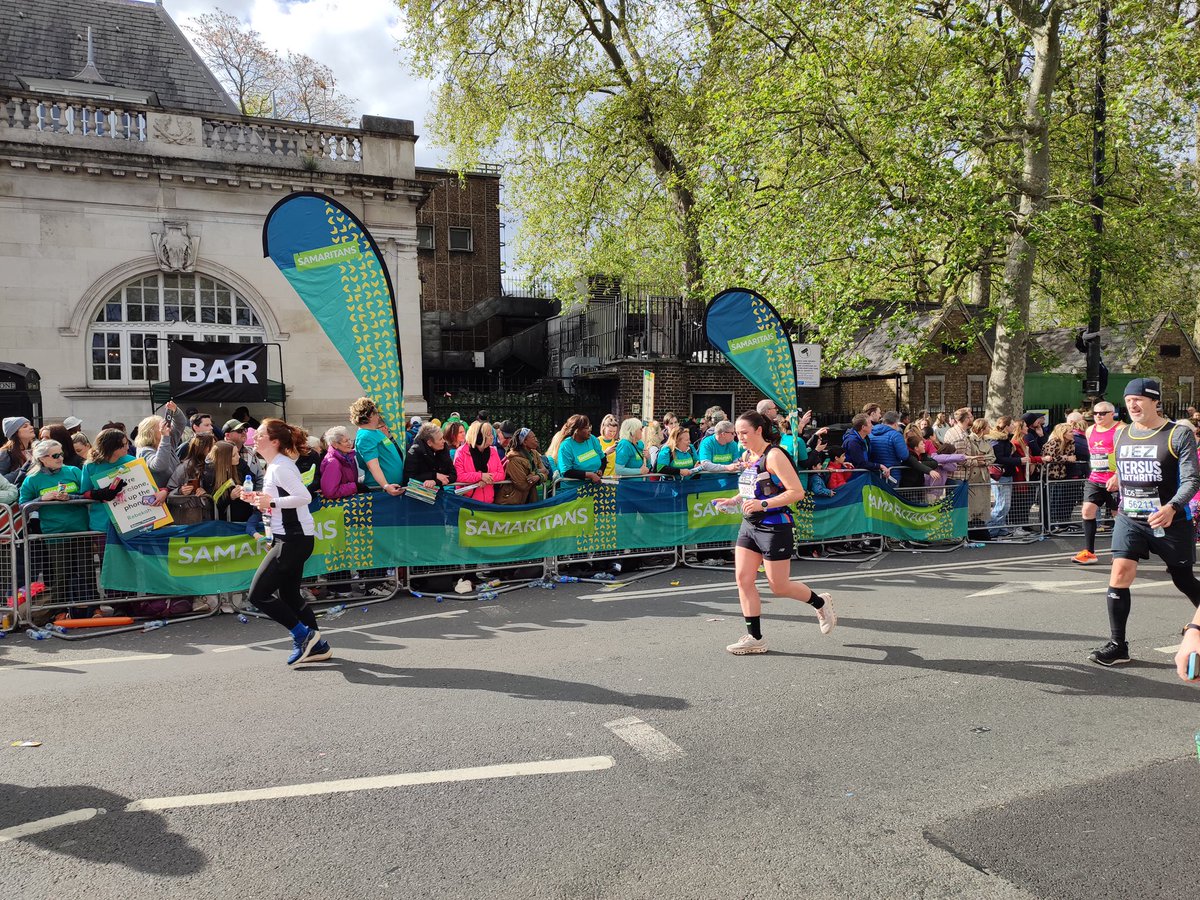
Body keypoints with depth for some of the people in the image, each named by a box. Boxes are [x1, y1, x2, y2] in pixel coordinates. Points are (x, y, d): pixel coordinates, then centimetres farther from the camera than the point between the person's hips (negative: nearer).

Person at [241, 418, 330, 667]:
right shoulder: (274, 466, 15)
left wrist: (271, 502, -21)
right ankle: (317, 646, 22)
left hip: (294, 539, -11)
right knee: (289, 595, 16)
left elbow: (304, 497, -26)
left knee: (257, 594, -7)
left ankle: (304, 635, 0)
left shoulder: (280, 467, -15)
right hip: (291, 537, 11)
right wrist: (260, 501, 9)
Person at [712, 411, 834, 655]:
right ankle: (755, 638, 9)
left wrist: (763, 504, -27)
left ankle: (820, 602, 30)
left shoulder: (774, 455, -15)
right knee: (743, 579, 0)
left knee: (779, 587, 2)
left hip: (774, 528, -8)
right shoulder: (748, 456, 9)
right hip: (749, 526, 8)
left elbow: (797, 492, -21)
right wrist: (735, 500, 7)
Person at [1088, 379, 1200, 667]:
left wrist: (1172, 508, -29)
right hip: (1129, 519, 3)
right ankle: (1117, 645, -3)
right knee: (1119, 574, -10)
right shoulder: (1120, 435, 5)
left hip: (1170, 521, -3)